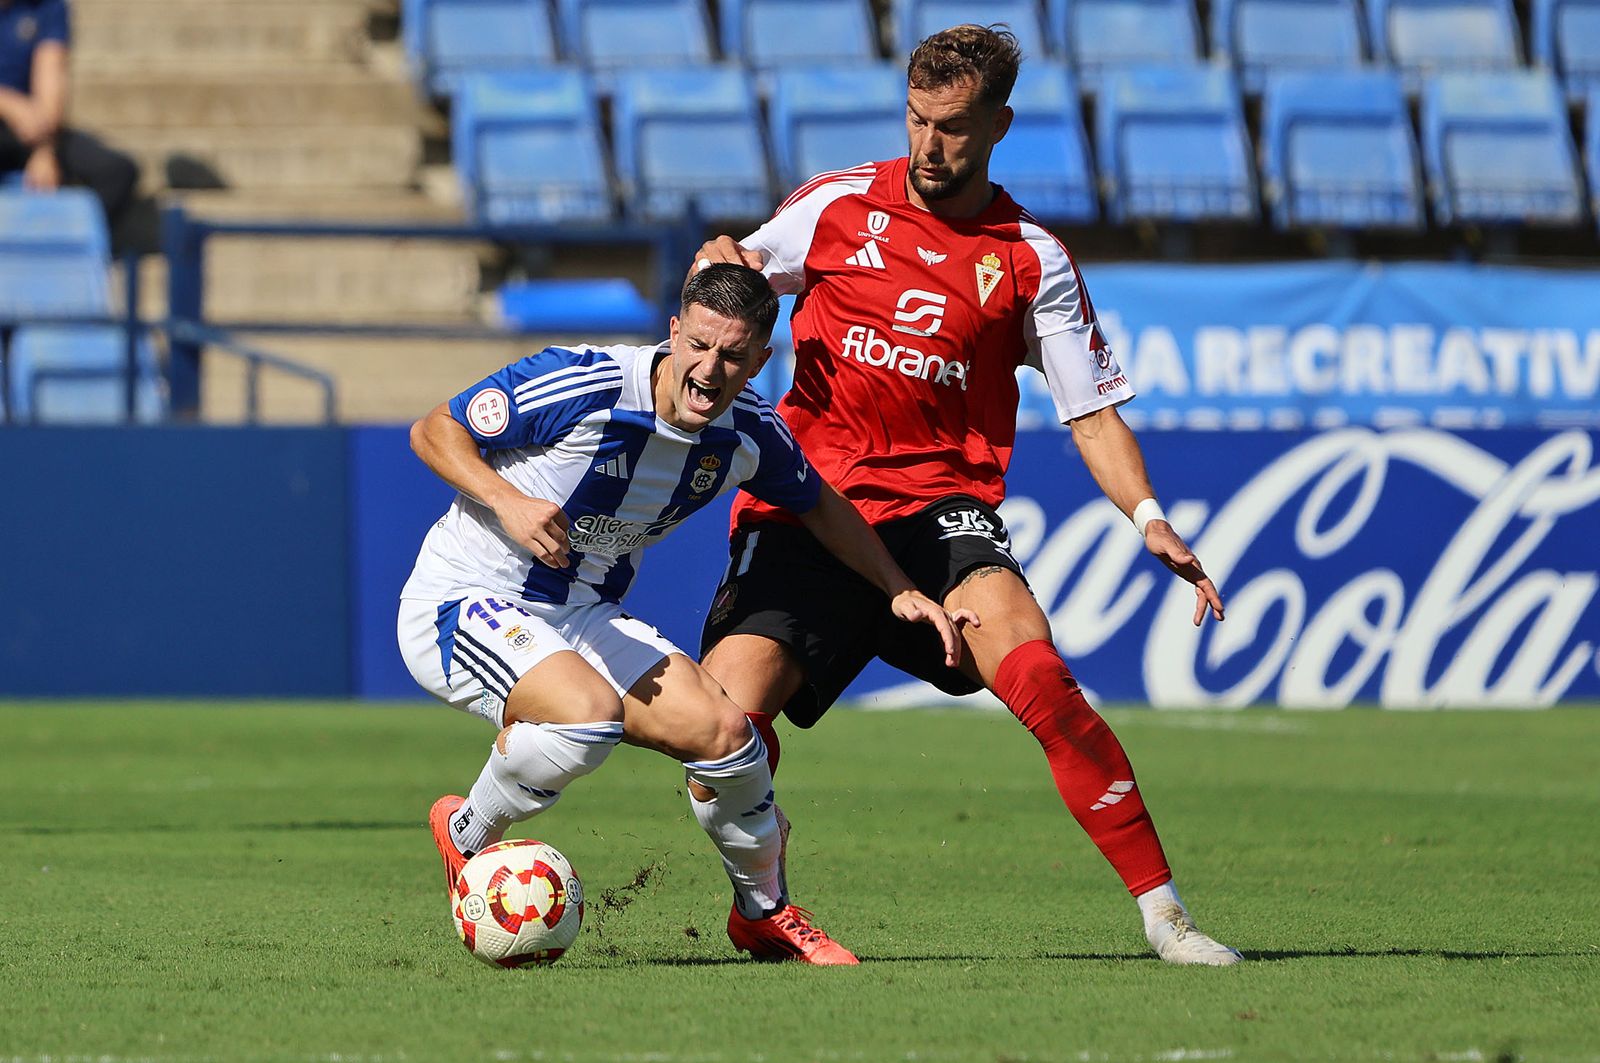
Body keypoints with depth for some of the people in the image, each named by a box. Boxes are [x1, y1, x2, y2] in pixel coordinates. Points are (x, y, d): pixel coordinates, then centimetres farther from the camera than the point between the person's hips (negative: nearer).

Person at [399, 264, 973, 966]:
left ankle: (764, 915, 19)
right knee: (588, 711, -35)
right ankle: (466, 838, -7)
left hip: (583, 617, 6)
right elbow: (433, 431, -15)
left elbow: (819, 506, 18)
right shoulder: (584, 386, -24)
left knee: (724, 732, -9)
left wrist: (900, 591, 11)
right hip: (463, 601, -6)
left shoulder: (748, 431, -5)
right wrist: (507, 501, -31)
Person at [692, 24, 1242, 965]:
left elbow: (1093, 414, 5)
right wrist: (718, 260, -4)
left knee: (1032, 669, -29)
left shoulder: (1031, 260, 5)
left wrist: (1149, 518, -13)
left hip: (940, 510, -2)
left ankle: (1164, 911, -25)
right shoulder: (839, 205, 8)